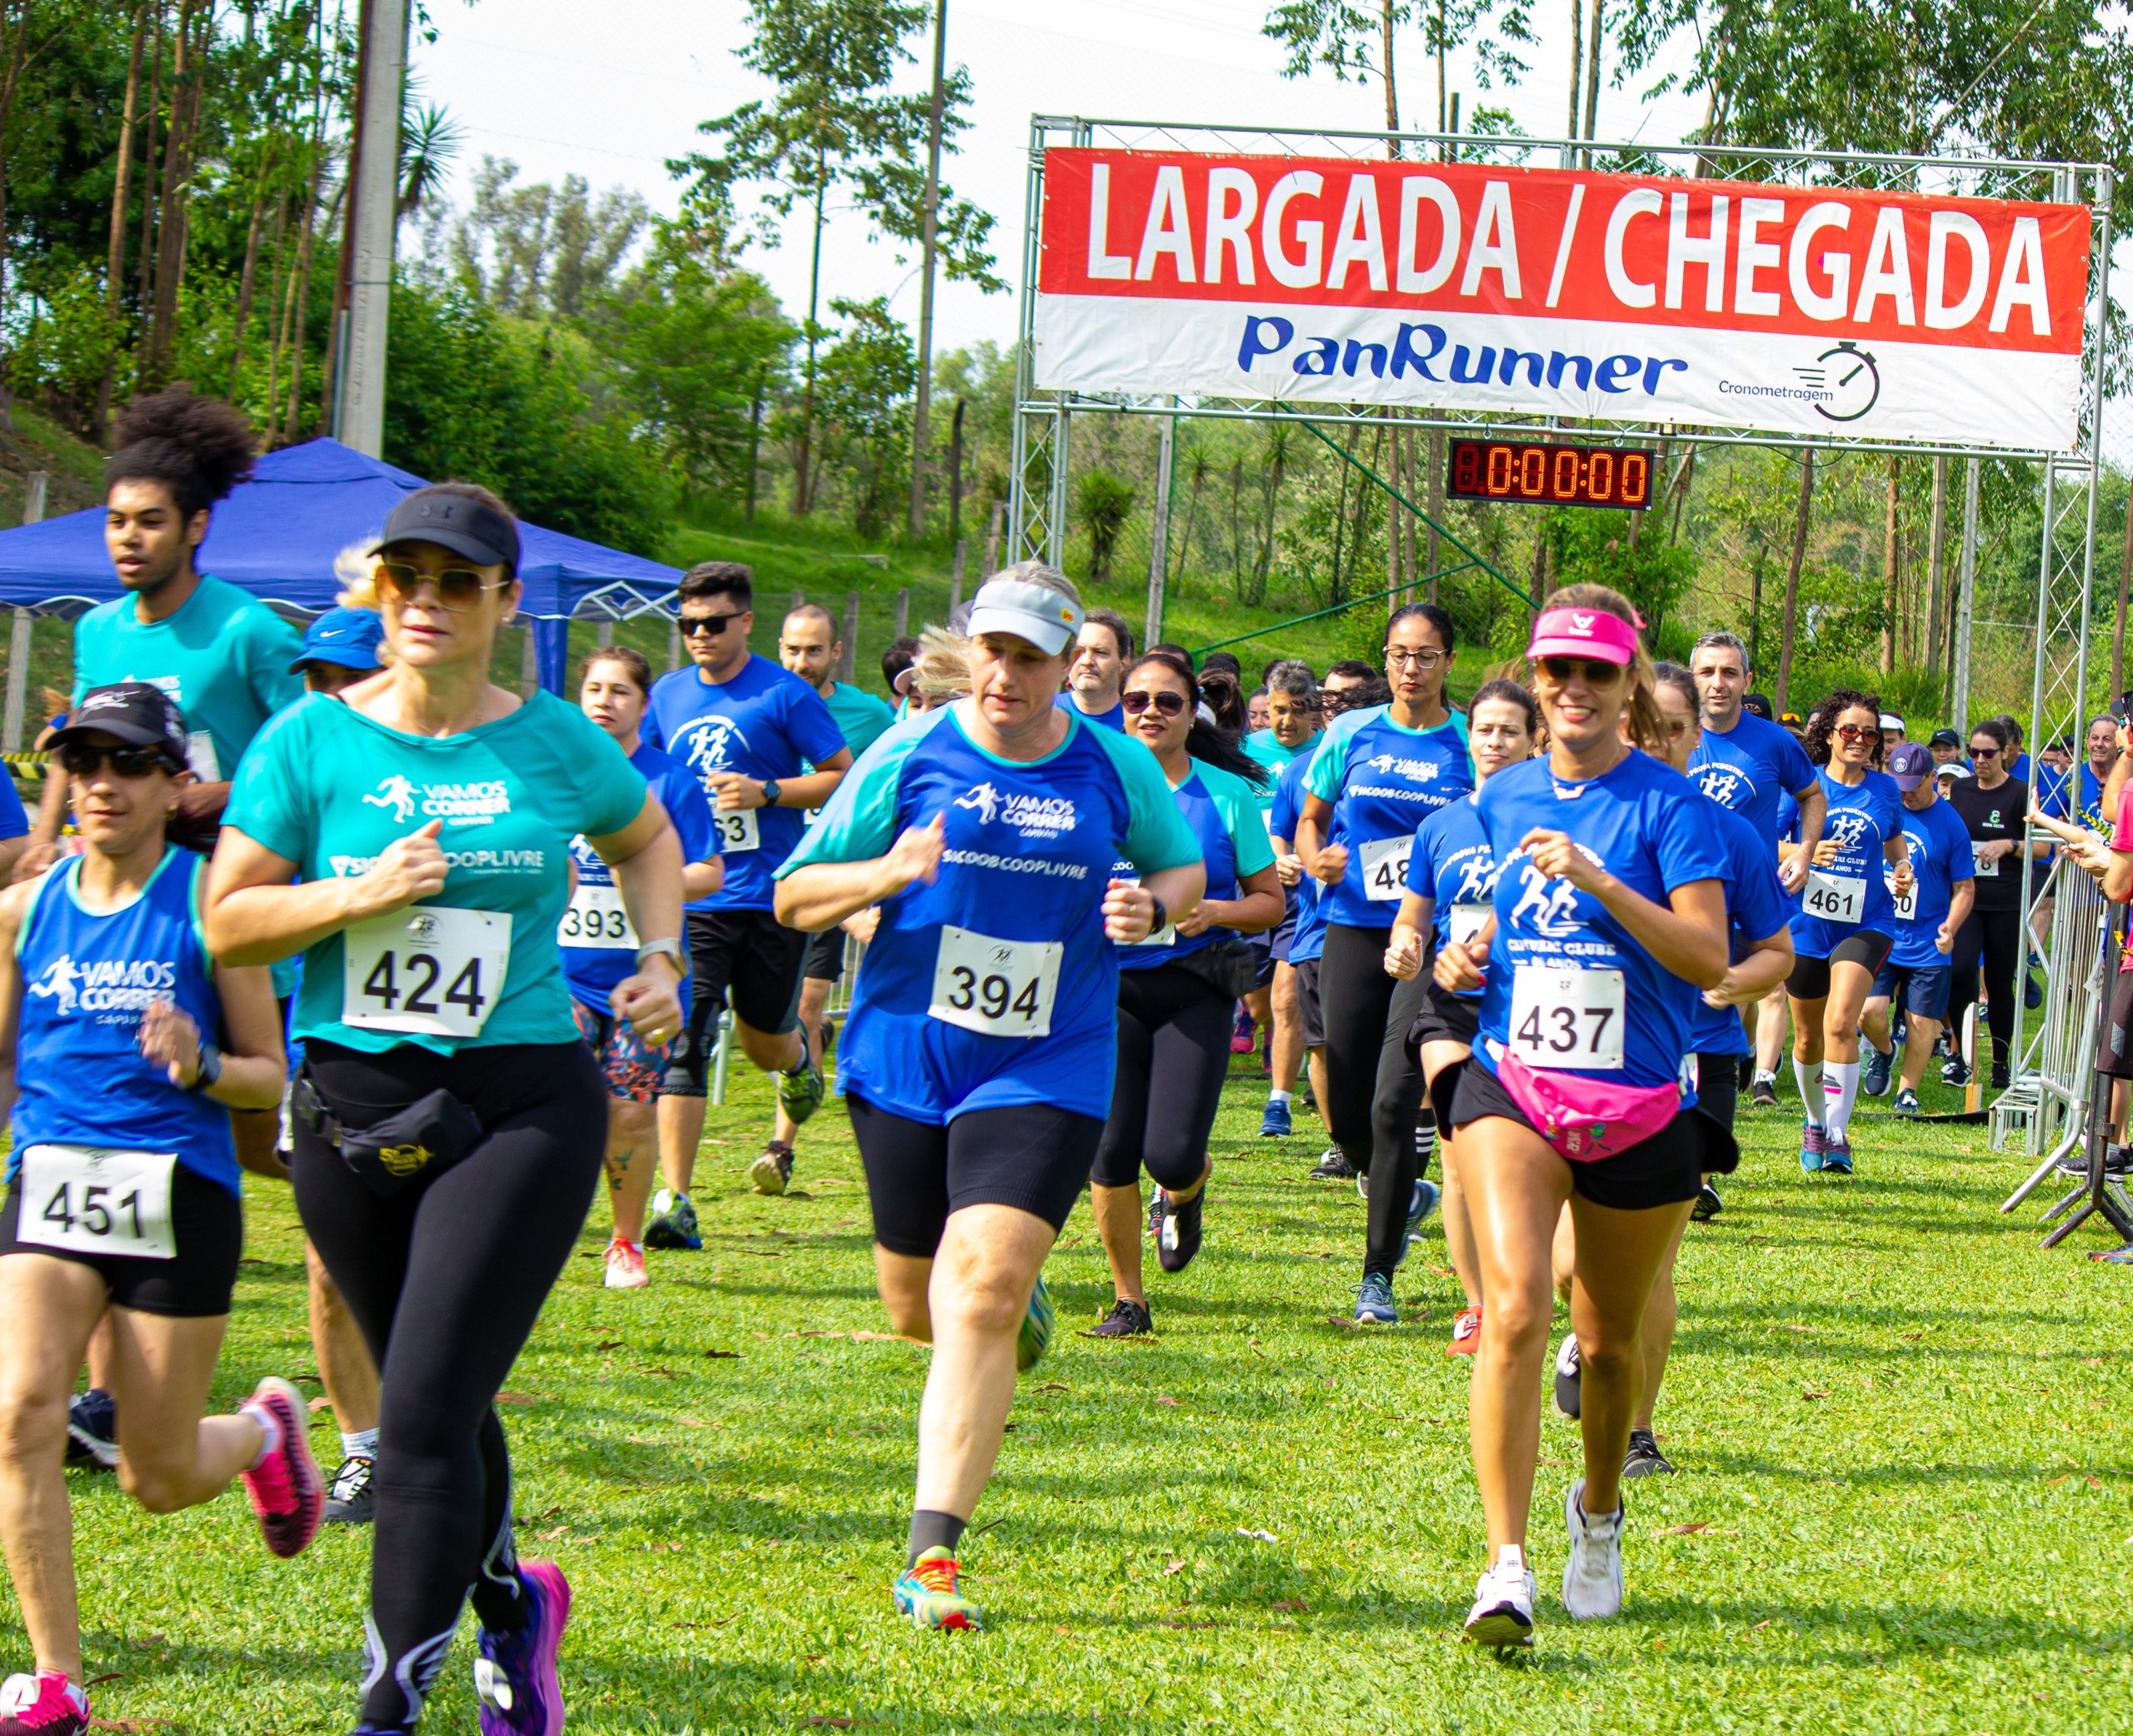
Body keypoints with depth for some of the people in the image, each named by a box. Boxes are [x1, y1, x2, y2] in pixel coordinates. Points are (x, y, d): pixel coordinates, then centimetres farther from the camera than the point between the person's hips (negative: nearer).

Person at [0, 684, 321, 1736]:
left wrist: (199, 1066, -20)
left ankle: (265, 1429, 40)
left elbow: (271, 1077, 0)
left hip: (178, 1196, -3)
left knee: (159, 1481, 4)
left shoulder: (207, 901, -4)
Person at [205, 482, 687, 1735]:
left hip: (523, 1105, -2)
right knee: (436, 1406, 16)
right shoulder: (312, 741, 0)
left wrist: (662, 958, 8)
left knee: (427, 1412, -12)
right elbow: (228, 925, -1)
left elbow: (646, 838, 23)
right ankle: (509, 1604, 44)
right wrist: (358, 894, -15)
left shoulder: (557, 743, 1)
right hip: (355, 1105, 2)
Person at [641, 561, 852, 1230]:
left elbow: (844, 778, -3)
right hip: (691, 896, 2)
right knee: (682, 1044, -11)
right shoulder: (668, 695, 9)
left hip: (770, 898, -2)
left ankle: (803, 1055, 51)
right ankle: (675, 1202, -14)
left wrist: (767, 791, -16)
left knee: (765, 1043, 12)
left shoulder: (785, 695, -5)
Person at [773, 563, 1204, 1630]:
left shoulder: (1115, 766, 1)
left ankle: (932, 1556, -15)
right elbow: (795, 896, 1)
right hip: (903, 1062, 2)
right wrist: (884, 874, -20)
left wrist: (1152, 906, -5)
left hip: (1048, 1072, -2)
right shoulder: (911, 754, -2)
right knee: (915, 1309, 11)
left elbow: (1185, 870, 19)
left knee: (981, 1293, -17)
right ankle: (1017, 1304, 50)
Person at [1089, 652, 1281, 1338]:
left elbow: (1270, 901, 7)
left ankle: (1187, 1188, 28)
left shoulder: (1227, 794, 3)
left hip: (1194, 991, -1)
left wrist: (1212, 912, -12)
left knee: (1172, 1155, -12)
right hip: (1111, 984, 1)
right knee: (1111, 1150, -7)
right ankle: (1128, 1299, 12)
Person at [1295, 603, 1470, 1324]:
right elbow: (1311, 818, 18)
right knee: (1347, 1112, 3)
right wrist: (1315, 858, -3)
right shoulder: (1352, 735, 7)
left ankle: (1378, 1277, -4)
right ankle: (1406, 1196, 37)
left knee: (1395, 1101, -13)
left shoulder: (1471, 745, 1)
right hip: (1354, 932, 3)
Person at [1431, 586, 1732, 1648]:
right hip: (1513, 1084, 2)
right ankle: (1506, 1568, -22)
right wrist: (1461, 959, 2)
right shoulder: (1503, 799, 8)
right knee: (1514, 1310, -20)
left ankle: (1598, 1510, 43)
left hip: (1639, 1108, -1)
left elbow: (1708, 958, -14)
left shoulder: (1665, 804, -5)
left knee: (1610, 1341, 12)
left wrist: (1601, 883, -24)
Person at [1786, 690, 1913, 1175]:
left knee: (1840, 1024, -21)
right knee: (1808, 1038, 12)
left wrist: (1903, 872, 4)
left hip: (1865, 923, -1)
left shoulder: (1884, 789, 5)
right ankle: (1815, 1123, 36)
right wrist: (1805, 854, -21)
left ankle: (1837, 1135, -18)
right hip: (1806, 922, 1)